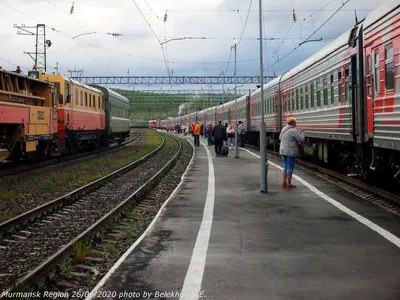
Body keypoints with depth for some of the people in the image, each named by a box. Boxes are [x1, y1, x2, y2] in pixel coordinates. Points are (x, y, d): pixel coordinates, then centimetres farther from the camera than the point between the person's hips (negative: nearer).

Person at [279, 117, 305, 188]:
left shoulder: (284, 129, 8)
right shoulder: (294, 131, -16)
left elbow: (281, 138, 23)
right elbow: (301, 139, -14)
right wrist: (301, 132, 4)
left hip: (283, 150, 8)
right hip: (291, 152, -8)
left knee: (285, 167, 15)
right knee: (290, 167, 1)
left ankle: (283, 183, 15)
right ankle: (288, 184, 6)